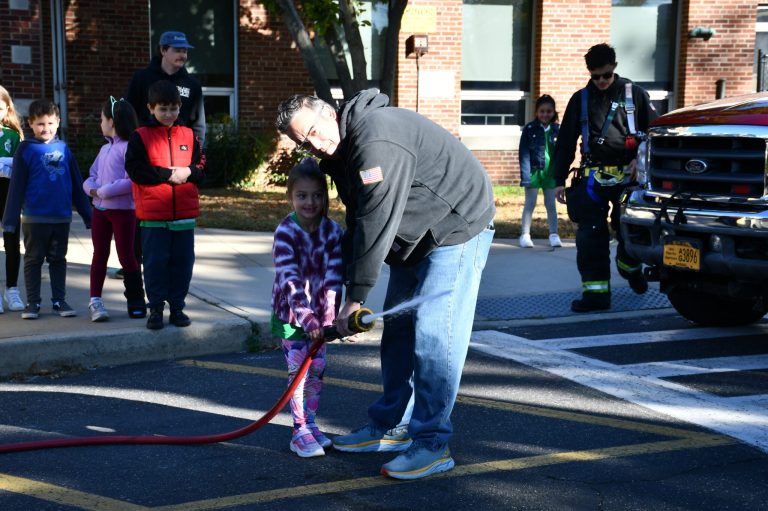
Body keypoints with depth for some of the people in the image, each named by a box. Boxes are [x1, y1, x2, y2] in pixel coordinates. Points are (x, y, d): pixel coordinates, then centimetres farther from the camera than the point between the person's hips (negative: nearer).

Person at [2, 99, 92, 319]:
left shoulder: (63, 149, 5)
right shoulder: (26, 149, -4)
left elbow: (77, 184, 8)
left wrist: (87, 214, 8)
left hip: (62, 217, 3)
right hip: (34, 218, -3)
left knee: (58, 260, 12)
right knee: (33, 260, 8)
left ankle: (59, 300, 21)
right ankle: (32, 302, 15)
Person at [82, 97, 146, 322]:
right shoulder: (104, 148, 13)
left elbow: (131, 181, -23)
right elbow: (91, 176, 13)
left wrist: (103, 191, -20)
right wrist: (91, 188, -9)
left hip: (123, 210, -8)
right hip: (100, 210, 8)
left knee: (126, 256, 0)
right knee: (99, 255, 10)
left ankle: (136, 301, 14)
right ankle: (95, 300, 16)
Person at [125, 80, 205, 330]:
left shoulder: (188, 135, 10)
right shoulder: (140, 137, -1)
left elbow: (202, 167, 10)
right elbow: (135, 170, -10)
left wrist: (188, 172, -11)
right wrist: (168, 174, -14)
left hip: (184, 213, 3)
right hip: (153, 214, -3)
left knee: (182, 261, 7)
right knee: (155, 262, 1)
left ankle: (177, 307, 18)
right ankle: (156, 308, 11)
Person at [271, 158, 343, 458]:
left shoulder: (333, 231, -6)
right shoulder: (285, 232, -16)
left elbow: (334, 275, -11)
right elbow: (290, 279, -23)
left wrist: (329, 313, -22)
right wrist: (306, 317, -31)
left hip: (320, 312, 4)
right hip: (290, 312, -4)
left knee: (317, 369, 10)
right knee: (298, 370, -5)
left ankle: (311, 424, 24)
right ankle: (300, 432, 3)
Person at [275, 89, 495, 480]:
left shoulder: (376, 138, -27)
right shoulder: (341, 151, 6)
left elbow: (376, 223, -29)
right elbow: (357, 225, 13)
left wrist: (356, 297, -25)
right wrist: (342, 284, 10)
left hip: (457, 227, -10)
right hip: (414, 237, 10)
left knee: (433, 333, -13)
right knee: (397, 328, 13)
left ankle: (432, 444, -6)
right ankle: (388, 428, 23)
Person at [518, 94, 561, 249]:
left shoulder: (557, 129, 2)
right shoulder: (530, 129, -4)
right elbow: (523, 153, -7)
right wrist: (525, 175, -14)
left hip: (551, 172, 2)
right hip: (534, 171, -2)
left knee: (551, 204, 10)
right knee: (530, 204, 5)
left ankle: (553, 234, 17)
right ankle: (525, 234, 11)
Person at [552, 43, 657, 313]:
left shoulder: (635, 94, 7)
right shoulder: (581, 99, 12)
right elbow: (565, 142, 14)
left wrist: (640, 159, -7)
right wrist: (559, 179, 9)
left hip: (628, 176, -1)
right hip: (593, 177, 2)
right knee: (590, 236, -5)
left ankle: (629, 267, 29)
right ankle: (596, 292, 0)